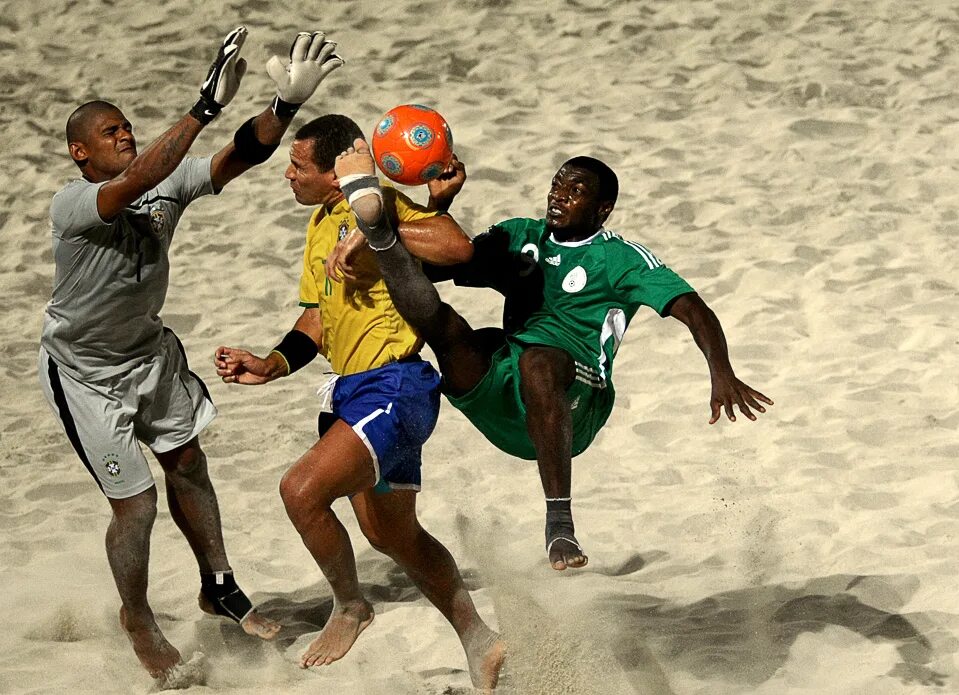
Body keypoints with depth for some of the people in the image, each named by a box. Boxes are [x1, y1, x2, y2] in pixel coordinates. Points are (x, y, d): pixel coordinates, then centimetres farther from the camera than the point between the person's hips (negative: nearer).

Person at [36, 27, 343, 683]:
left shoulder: (167, 185, -15)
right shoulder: (71, 206, -32)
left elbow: (238, 158, -24)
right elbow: (136, 182, -51)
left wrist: (287, 105, -43)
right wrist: (207, 106, -57)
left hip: (150, 349, 6)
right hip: (86, 370, -6)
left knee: (188, 467, 17)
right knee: (137, 503, -1)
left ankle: (219, 587, 37)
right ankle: (137, 619, 25)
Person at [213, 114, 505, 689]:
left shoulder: (380, 201, -12)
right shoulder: (321, 223, 16)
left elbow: (458, 246, -28)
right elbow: (316, 323, 21)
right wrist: (271, 365, 5)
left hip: (393, 387, -11)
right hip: (353, 392, 11)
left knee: (302, 489, -26)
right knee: (392, 534, 21)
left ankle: (351, 607, -1)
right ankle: (479, 642, 34)